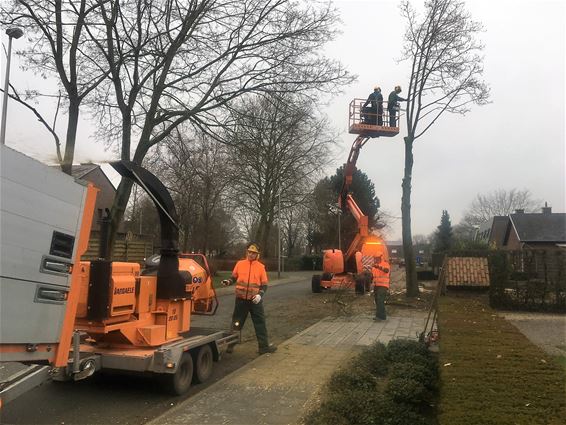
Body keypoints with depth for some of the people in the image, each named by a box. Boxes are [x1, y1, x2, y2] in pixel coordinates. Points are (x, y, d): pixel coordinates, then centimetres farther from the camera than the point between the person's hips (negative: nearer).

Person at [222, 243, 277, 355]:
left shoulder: (261, 267, -1)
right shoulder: (239, 264, 2)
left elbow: (264, 284, 0)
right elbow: (234, 277, 13)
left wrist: (260, 295, -16)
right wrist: (228, 282, -9)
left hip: (255, 300, 0)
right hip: (241, 299, 0)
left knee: (260, 323, 5)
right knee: (236, 323, 10)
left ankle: (264, 346, 13)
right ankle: (231, 344, 21)